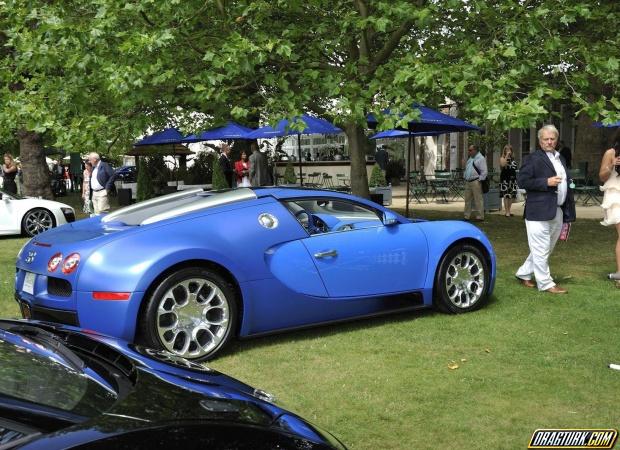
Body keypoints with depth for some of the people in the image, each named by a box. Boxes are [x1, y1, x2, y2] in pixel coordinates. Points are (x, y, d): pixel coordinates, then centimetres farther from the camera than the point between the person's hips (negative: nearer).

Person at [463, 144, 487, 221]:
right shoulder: (470, 159, 19)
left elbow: (484, 172, -12)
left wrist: (479, 180, -15)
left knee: (478, 199, -6)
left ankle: (480, 216, -1)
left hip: (475, 182, -8)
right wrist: (465, 177, 17)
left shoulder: (481, 158, -7)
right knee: (467, 199, 10)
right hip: (468, 182, 8)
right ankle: (467, 216, 16)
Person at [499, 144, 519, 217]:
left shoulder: (513, 159, 14)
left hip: (512, 179, 6)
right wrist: (507, 156, -22)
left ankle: (508, 210, 16)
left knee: (512, 196, 6)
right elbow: (502, 165, -25)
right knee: (506, 195, -7)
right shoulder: (502, 158, -3)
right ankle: (506, 211, -5)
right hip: (505, 179, -6)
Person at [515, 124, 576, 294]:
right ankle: (545, 283, 6)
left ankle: (524, 274, 27)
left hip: (557, 212, 8)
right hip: (540, 212, -8)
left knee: (546, 248, 15)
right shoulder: (533, 159, -7)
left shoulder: (560, 159, 17)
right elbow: (521, 181, -14)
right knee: (541, 250, -2)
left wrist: (568, 210, 17)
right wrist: (546, 182, -20)